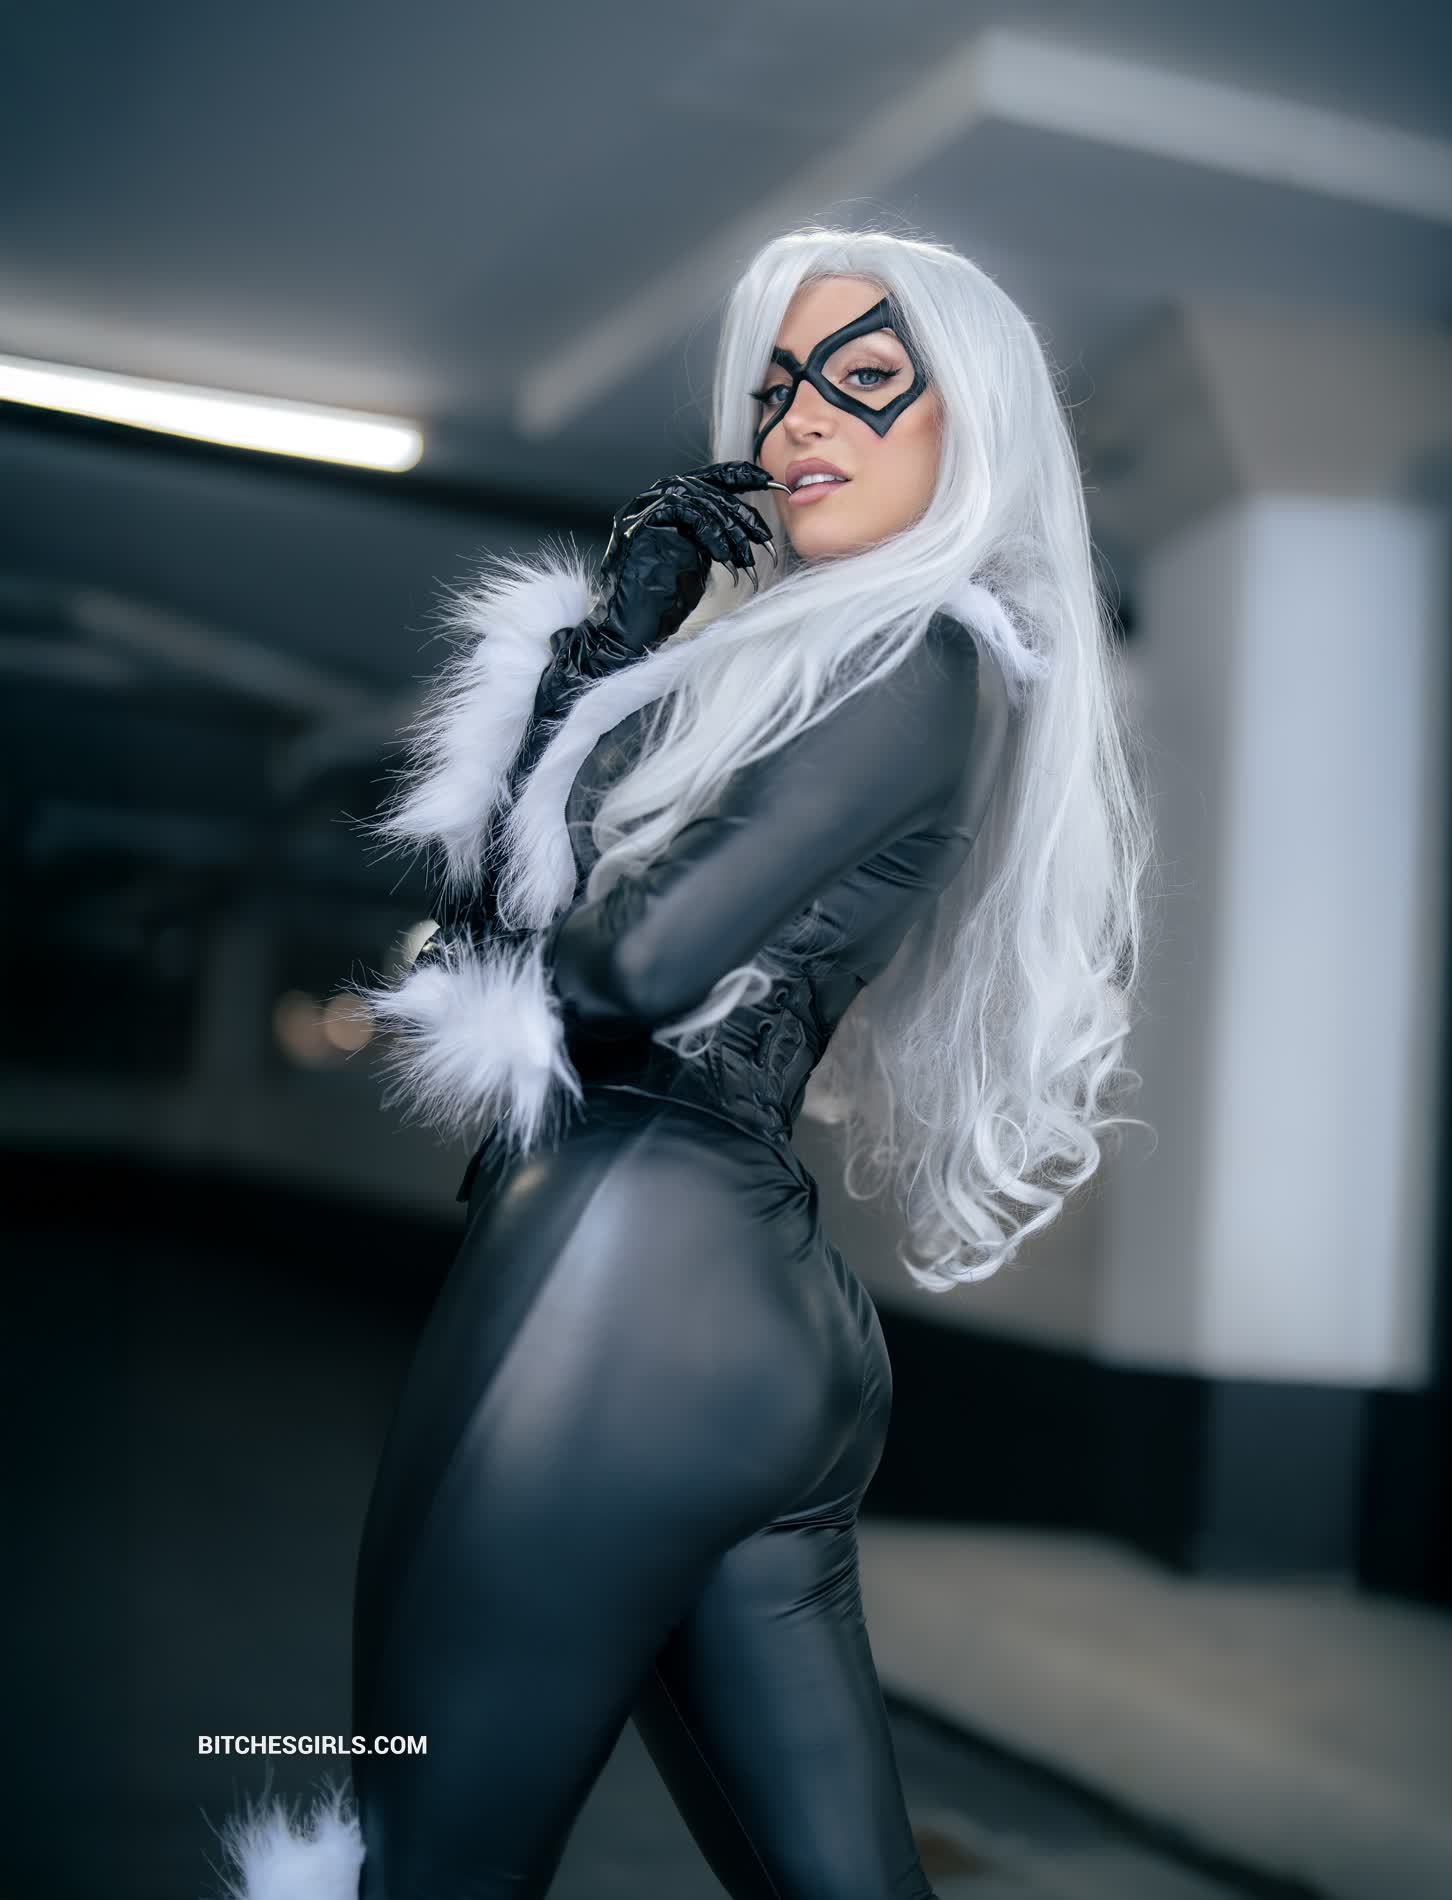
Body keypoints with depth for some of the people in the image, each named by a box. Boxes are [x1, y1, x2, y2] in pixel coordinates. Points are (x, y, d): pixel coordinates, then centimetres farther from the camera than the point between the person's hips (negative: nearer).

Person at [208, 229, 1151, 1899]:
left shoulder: (917, 659, -5)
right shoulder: (801, 657, 23)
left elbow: (646, 955, -14)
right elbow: (507, 875, 15)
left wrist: (464, 975, 7)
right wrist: (621, 625, 7)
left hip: (628, 1274, -9)